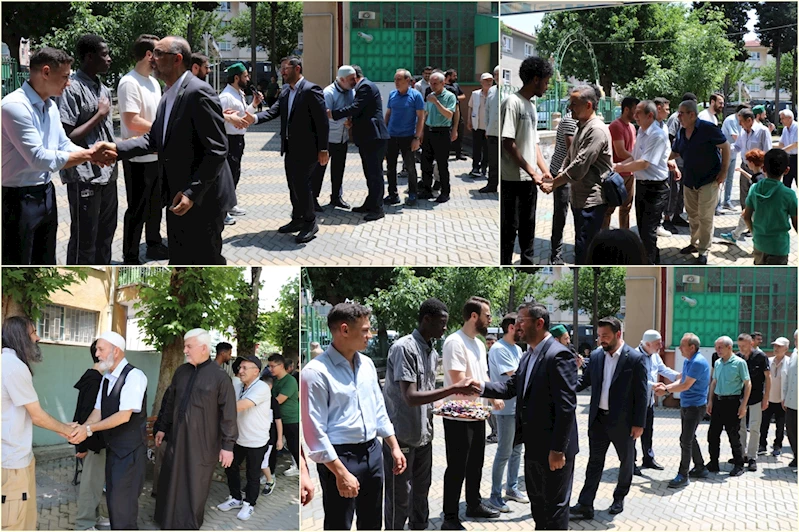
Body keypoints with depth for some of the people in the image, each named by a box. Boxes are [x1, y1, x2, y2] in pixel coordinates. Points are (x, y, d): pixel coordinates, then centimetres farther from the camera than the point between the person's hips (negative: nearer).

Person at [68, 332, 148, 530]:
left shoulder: (134, 376, -19)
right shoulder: (107, 378, 8)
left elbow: (124, 415, -24)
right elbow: (98, 411, 6)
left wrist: (89, 429, -25)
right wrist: (81, 429, -14)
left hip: (130, 449, -9)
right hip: (112, 447, 9)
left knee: (122, 501, -8)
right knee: (112, 497, 15)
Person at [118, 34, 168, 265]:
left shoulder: (153, 82, 11)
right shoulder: (130, 83, -19)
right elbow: (132, 121, -25)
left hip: (156, 155, 9)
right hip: (138, 158, -9)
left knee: (155, 204, 20)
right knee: (138, 209, -2)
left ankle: (154, 245, 35)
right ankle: (130, 259, 7)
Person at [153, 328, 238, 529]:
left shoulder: (219, 377, -11)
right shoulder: (181, 372, 5)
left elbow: (228, 413, -11)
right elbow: (169, 402, 16)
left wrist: (228, 445, -11)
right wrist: (162, 427, 18)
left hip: (203, 442, -5)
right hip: (177, 437, 5)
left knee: (196, 486, 7)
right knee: (171, 481, 11)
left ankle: (190, 524, 22)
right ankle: (169, 520, 26)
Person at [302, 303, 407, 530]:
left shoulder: (367, 364, 6)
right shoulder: (316, 372, -18)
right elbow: (314, 430, -20)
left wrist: (394, 447, 13)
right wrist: (341, 473, -21)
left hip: (372, 452, 7)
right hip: (340, 457, -7)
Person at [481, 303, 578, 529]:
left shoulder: (558, 355, -19)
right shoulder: (528, 356, 12)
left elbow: (566, 406, -22)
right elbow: (510, 388, 12)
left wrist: (558, 449, -23)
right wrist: (481, 387, -5)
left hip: (554, 449, -9)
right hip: (534, 446, 9)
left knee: (555, 505, 1)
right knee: (537, 501, 19)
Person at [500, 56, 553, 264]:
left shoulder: (531, 106, 14)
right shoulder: (512, 103, -13)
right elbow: (508, 143, -17)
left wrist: (544, 170, 9)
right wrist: (531, 171, -15)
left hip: (529, 180, 9)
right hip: (512, 179, -9)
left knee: (528, 228, 14)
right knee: (509, 229, -4)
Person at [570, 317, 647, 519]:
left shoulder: (635, 359, -12)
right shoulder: (596, 356, 2)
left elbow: (641, 394, -11)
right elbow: (585, 380, 10)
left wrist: (639, 423, -12)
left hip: (623, 421, -4)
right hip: (599, 419, 4)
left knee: (626, 460, 13)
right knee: (594, 461, 2)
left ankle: (619, 498, 31)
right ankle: (585, 506, 0)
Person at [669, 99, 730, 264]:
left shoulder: (707, 128, -16)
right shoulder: (681, 132, 3)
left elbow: (725, 147, -11)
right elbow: (675, 153, 16)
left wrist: (724, 171, -13)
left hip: (708, 180, -6)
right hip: (689, 181, 7)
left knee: (705, 217, -3)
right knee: (692, 215, 15)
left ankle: (703, 250, 6)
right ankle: (695, 243, 30)